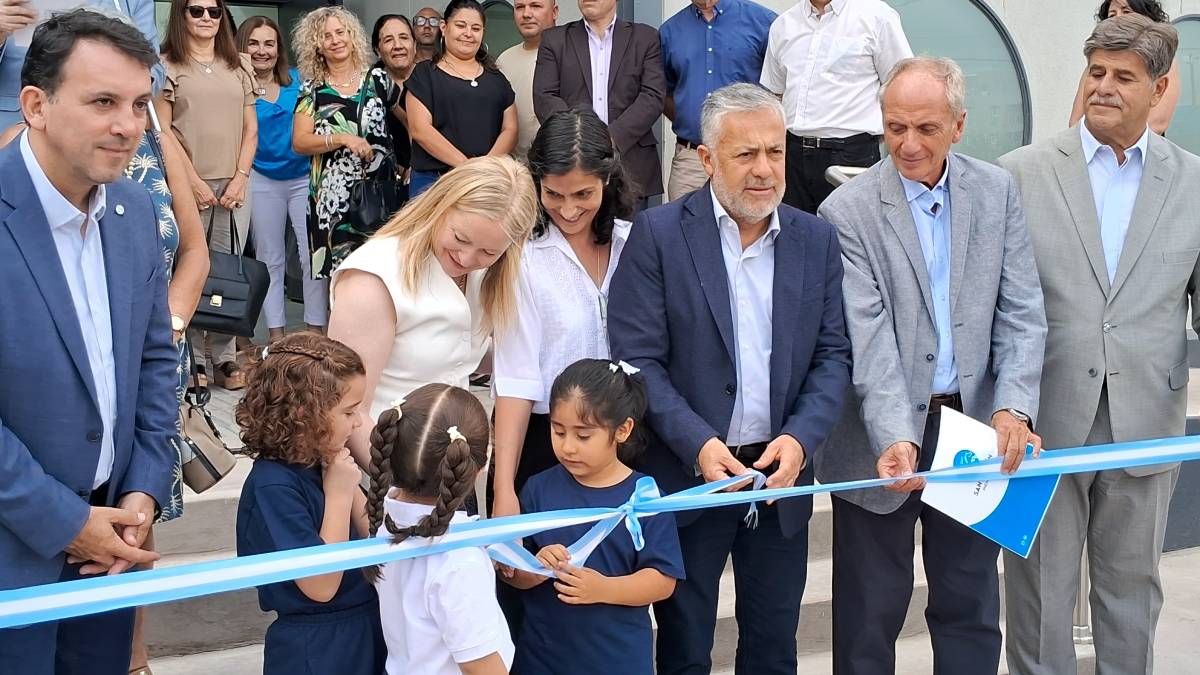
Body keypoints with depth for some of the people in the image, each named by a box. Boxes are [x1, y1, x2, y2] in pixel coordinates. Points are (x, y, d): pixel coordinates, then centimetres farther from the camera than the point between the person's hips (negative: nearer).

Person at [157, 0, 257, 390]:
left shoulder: (239, 67, 15)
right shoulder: (167, 66, 2)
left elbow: (250, 128, 12)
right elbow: (162, 130, -3)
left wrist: (240, 178, 0)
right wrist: (193, 180, -9)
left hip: (233, 186, 3)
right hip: (187, 185, -3)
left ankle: (224, 357, 5)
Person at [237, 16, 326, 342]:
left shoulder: (298, 80, 2)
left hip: (305, 178, 1)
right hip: (262, 182, -1)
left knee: (313, 255, -2)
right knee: (270, 259, 8)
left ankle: (317, 330, 8)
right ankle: (276, 333, 16)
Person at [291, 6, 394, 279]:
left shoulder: (376, 79, 7)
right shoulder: (312, 88, 4)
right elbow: (299, 142, -4)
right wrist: (343, 138, -17)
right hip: (333, 193, -1)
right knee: (339, 268, -4)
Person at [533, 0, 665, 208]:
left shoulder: (645, 38, 10)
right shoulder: (554, 40, 12)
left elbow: (653, 98, -1)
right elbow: (544, 98, 2)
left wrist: (612, 138, -14)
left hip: (630, 166, 0)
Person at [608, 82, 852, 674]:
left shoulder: (816, 240, 3)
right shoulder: (659, 233, -8)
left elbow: (833, 354, 3)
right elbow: (638, 359, -11)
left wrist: (800, 437, -13)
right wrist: (698, 444, -21)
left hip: (782, 473, 3)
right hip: (689, 472, -3)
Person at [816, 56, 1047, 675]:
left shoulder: (998, 193, 3)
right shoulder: (848, 212, -9)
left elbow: (1022, 314, 0)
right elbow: (868, 338, -16)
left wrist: (1013, 406, -15)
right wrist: (893, 436, -27)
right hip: (884, 437, -3)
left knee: (971, 607, 15)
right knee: (871, 613, 9)